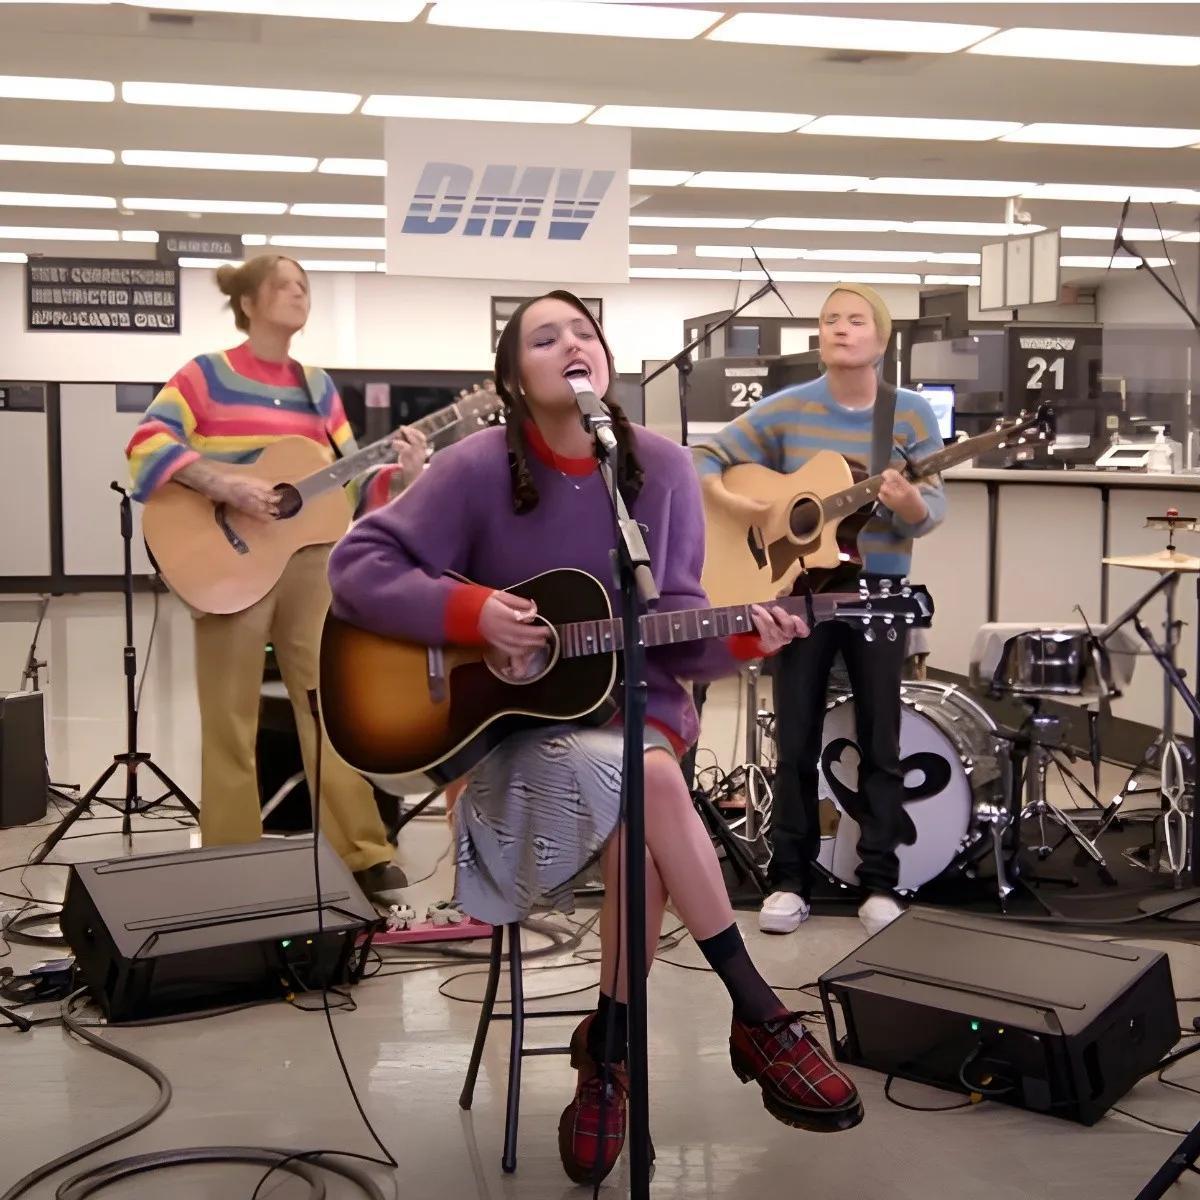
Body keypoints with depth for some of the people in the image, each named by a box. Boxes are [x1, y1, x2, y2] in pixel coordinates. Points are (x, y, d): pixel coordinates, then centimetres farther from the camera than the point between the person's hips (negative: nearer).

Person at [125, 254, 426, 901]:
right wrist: (224, 485, -23)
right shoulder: (208, 373, -1)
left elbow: (348, 483, 12)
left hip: (310, 561, 4)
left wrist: (401, 474, -6)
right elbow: (146, 443, -13)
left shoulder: (317, 384, 13)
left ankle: (362, 853, 9)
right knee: (230, 719, 2)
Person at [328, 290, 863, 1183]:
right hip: (514, 720, -2)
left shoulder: (661, 469, 0)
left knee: (638, 824, -30)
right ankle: (759, 1015, -19)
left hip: (631, 698, 3)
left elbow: (674, 625, 2)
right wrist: (471, 611, -20)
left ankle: (611, 1046, -8)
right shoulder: (479, 470, -8)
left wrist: (738, 640, -18)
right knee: (646, 784, -32)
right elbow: (357, 567, -10)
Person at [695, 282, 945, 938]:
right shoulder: (787, 409, -1)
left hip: (878, 591, 0)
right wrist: (730, 501, -17)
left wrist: (907, 503, -29)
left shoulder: (911, 412, -3)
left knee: (880, 744, 4)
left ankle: (879, 884, 15)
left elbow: (934, 511, -7)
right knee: (795, 743, 5)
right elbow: (707, 456, 2)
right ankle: (789, 881, 16)